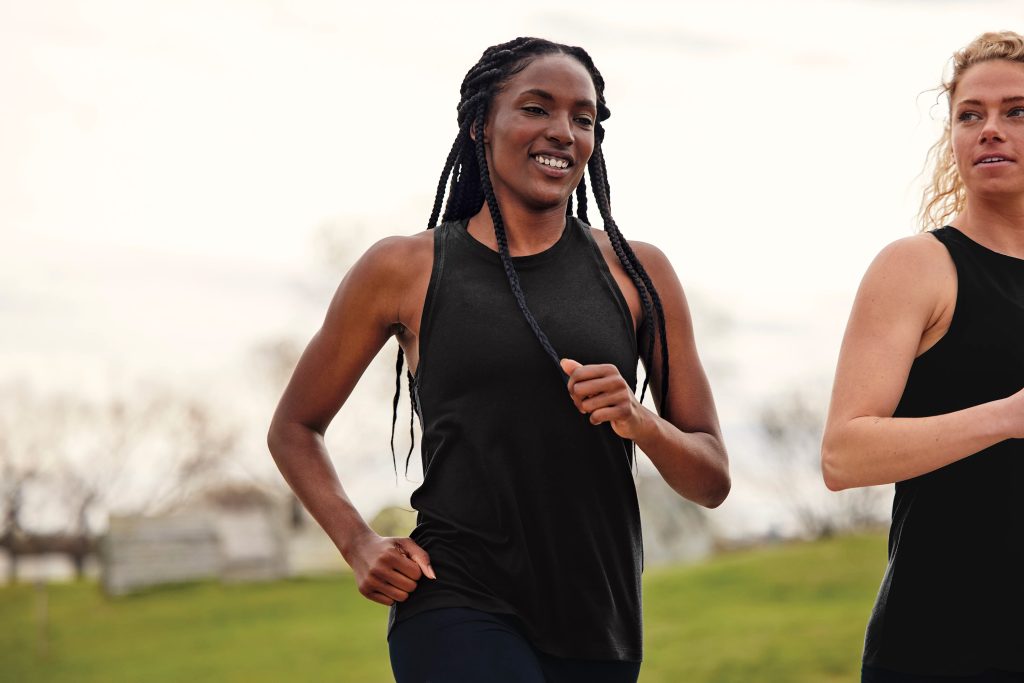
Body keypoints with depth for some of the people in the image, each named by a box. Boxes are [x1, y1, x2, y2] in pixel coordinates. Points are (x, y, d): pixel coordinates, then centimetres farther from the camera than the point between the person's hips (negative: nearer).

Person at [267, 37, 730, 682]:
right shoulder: (405, 269, 3)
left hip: (598, 628, 3)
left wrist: (641, 422, -11)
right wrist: (360, 546, -1)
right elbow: (294, 429, 14)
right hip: (459, 610, -3)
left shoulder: (638, 273, 8)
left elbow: (712, 480, 10)